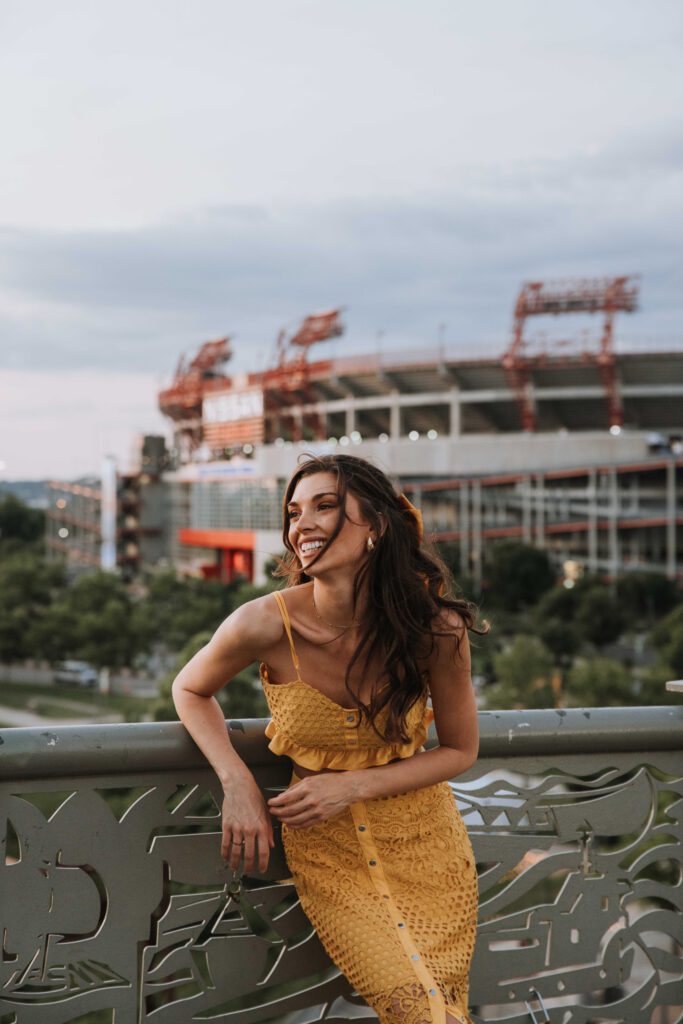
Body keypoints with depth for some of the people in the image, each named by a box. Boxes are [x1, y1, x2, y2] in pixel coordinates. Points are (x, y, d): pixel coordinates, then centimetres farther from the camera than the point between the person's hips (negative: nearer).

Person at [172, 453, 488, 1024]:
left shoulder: (434, 628, -16)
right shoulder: (265, 625, -18)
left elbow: (460, 751, -2)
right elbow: (192, 691, 3)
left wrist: (354, 786, -15)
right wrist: (237, 783, -12)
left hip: (426, 846, 1)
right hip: (330, 854, -1)